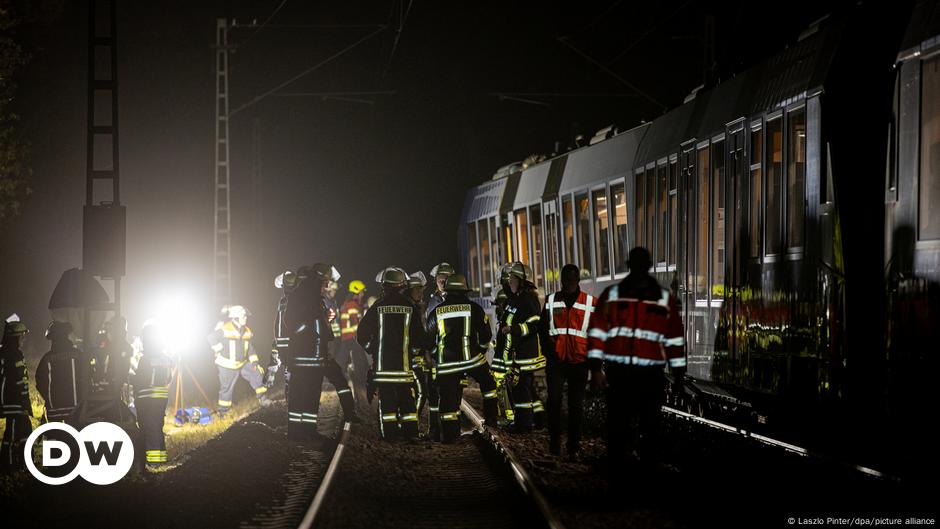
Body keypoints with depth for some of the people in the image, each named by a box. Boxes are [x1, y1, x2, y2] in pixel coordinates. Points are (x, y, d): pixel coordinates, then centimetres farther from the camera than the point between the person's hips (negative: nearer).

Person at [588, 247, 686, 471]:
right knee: (617, 427, -1)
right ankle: (616, 472, 6)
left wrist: (678, 375, 10)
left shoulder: (665, 299, 9)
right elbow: (597, 333, 4)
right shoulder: (611, 295, 7)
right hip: (618, 374, -1)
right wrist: (596, 369, -3)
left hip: (651, 375, 1)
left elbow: (675, 339, 12)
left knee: (650, 426, 3)